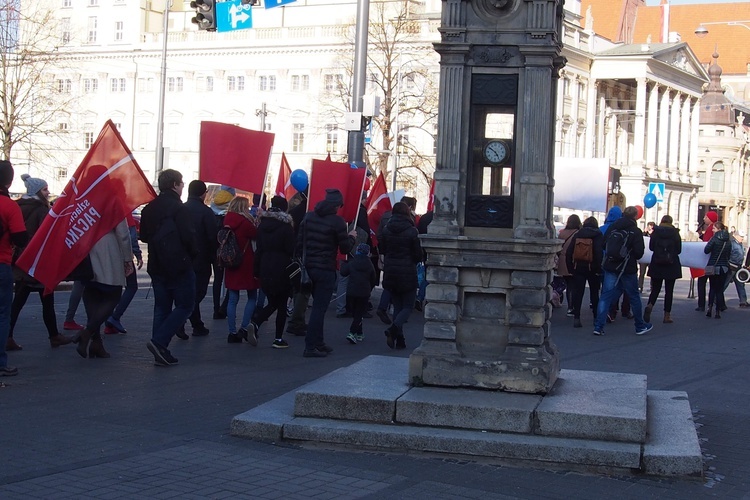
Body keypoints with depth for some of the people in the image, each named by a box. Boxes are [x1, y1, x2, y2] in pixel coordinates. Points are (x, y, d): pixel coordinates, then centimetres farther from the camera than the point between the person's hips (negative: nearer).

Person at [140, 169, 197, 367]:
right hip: (179, 266, -7)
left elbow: (144, 236, 14)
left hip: (157, 266, 7)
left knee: (161, 307, 11)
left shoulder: (149, 208, 9)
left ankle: (160, 352, 10)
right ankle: (159, 342, -13)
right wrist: (192, 254, -1)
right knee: (184, 305, 1)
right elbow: (189, 236, -17)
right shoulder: (178, 207, -14)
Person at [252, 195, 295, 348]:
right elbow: (291, 250, -10)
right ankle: (278, 339, 4)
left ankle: (255, 323, -10)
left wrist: (257, 271, 12)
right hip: (282, 270, -5)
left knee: (272, 303, 14)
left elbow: (259, 249, 9)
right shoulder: (286, 227, -9)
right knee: (282, 304, 4)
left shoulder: (262, 225, 7)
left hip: (266, 268, 5)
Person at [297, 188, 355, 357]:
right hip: (326, 270, -7)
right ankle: (310, 347, -5)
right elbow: (345, 248, -7)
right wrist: (351, 237, 12)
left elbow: (299, 242, 9)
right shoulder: (337, 221, -12)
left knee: (318, 307, 18)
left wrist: (300, 260, 16)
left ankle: (318, 342, 23)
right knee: (319, 308, -4)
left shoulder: (308, 217, 7)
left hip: (308, 267, 7)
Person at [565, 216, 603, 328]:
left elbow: (569, 252, 3)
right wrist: (599, 268, -13)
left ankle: (576, 318, -7)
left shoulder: (577, 235, 6)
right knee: (594, 293, 11)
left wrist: (570, 267, 7)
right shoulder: (598, 236, -4)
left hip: (578, 268, 2)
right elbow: (599, 252, -16)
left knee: (577, 292, 2)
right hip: (592, 268, -2)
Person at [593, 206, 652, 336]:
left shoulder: (612, 227, 2)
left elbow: (603, 245, 8)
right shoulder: (636, 232, -11)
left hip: (610, 267, 3)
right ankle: (640, 326, 22)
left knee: (606, 296, 3)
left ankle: (598, 326, -6)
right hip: (627, 269, -3)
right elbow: (639, 253, -13)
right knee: (634, 297, 11)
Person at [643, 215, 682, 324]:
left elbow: (651, 247, 2)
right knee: (669, 290, 6)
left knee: (655, 288, 9)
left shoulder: (655, 232, -2)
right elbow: (679, 250, 0)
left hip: (657, 265, 1)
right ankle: (667, 315, 7)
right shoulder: (675, 233, -4)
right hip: (672, 265, -1)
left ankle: (650, 305, -18)